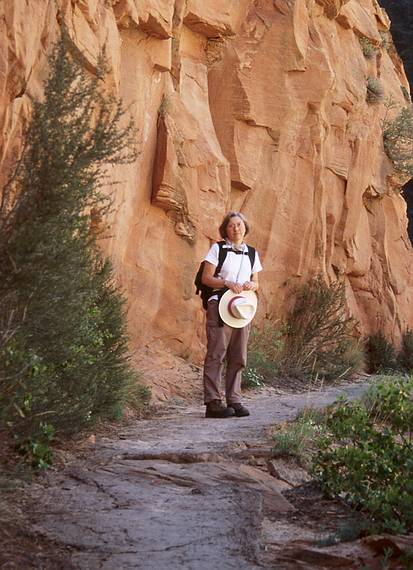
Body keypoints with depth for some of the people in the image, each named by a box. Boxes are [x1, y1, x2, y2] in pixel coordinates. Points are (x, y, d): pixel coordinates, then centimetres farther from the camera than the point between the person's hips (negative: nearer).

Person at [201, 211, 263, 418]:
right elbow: (206, 278, -3)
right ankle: (212, 401, -8)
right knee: (216, 354, -8)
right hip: (219, 305, -5)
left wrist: (251, 285, -3)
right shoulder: (217, 249, 3)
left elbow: (256, 283, 20)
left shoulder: (252, 253, 16)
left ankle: (234, 400, 11)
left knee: (238, 357, 5)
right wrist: (227, 283, -16)